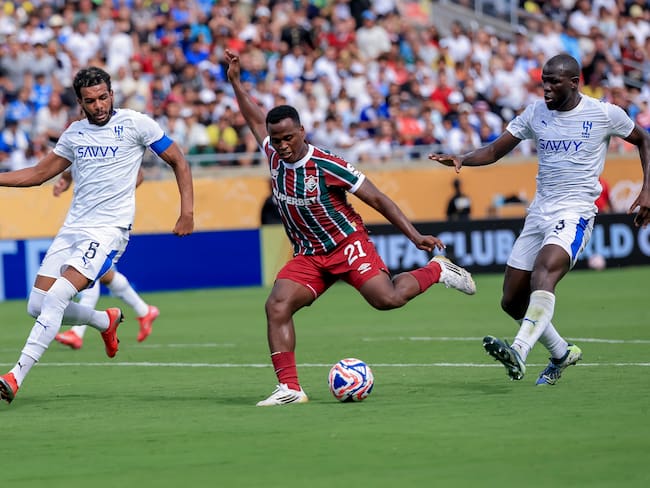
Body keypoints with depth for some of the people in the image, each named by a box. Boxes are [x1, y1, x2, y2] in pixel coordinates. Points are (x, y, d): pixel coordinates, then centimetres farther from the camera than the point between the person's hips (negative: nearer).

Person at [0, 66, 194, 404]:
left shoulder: (136, 123, -3)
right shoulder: (75, 133, 12)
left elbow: (178, 161, 4)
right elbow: (39, 173, 22)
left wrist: (187, 211, -4)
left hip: (109, 230, -7)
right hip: (72, 228, 7)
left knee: (56, 298, -22)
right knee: (38, 306, 2)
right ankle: (106, 321, 30)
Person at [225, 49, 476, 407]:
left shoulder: (326, 166, -17)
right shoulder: (274, 157, -1)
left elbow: (377, 199, -13)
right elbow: (256, 119, 21)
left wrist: (415, 236, -16)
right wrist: (235, 82, 18)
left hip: (347, 243, -5)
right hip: (308, 256, 5)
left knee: (387, 299, -25)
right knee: (276, 306, -19)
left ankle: (435, 270, 6)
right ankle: (289, 388, -19)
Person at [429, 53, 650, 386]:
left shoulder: (605, 114, -4)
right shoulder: (535, 114, 7)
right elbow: (495, 151, 10)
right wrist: (461, 160, -10)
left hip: (575, 212, -6)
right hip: (539, 212, 6)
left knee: (543, 274, -33)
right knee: (512, 301, 6)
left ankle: (519, 351, -48)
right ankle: (562, 353, 29)